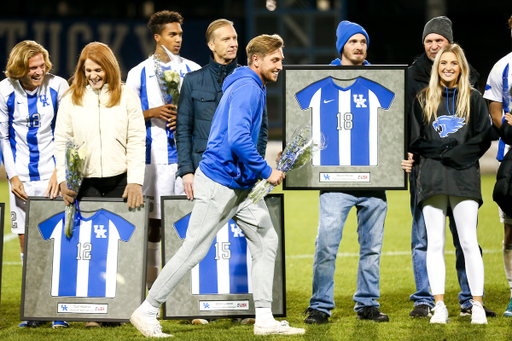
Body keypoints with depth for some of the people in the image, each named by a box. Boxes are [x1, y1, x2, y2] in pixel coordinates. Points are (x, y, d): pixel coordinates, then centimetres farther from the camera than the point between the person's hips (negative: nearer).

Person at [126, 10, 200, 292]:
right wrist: (153, 112, -10)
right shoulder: (138, 73, 8)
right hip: (154, 155, -1)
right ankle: (154, 287, 7)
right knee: (154, 219, 0)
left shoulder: (193, 70, 10)